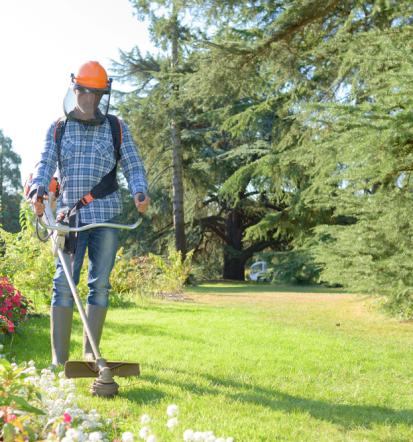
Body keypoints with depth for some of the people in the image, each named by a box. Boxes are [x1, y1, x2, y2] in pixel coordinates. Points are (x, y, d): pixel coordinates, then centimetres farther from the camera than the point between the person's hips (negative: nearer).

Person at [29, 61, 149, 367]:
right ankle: (59, 358, -3)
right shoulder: (58, 129, 12)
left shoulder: (117, 128, 11)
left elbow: (133, 167, 7)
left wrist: (139, 191, -14)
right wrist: (37, 191, -19)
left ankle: (91, 352, 13)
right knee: (64, 283, -5)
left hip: (106, 215, 0)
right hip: (70, 215, 0)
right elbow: (46, 165, 2)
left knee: (100, 283, 4)